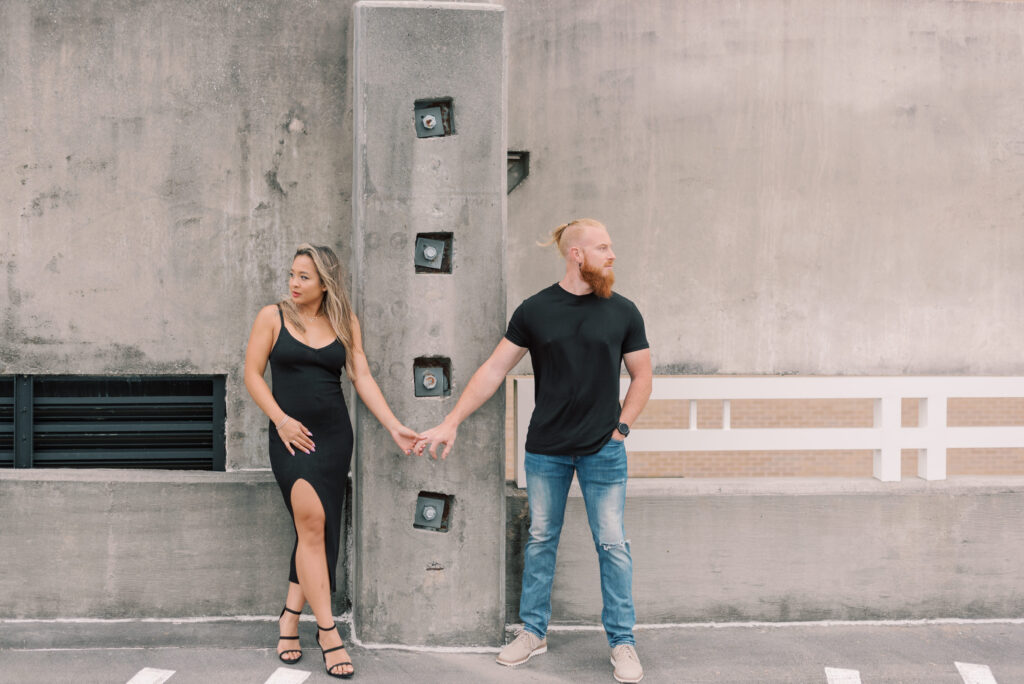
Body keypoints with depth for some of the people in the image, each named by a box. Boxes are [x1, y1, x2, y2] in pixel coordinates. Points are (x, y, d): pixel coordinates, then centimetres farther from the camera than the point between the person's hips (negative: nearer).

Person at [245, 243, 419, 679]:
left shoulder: (345, 323, 9)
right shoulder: (273, 317, 3)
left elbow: (362, 378, 7)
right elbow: (252, 374, 2)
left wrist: (394, 426, -3)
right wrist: (281, 420, -10)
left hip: (334, 434, 3)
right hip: (291, 434, -3)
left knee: (319, 529, 2)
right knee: (311, 519, -17)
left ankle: (290, 617, 17)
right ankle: (327, 631, -15)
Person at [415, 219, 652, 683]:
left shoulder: (622, 313, -1)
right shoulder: (535, 310, -2)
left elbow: (641, 377, 9)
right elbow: (493, 370, -1)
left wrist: (621, 426, -2)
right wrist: (450, 423, -5)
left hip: (602, 450, 0)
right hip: (545, 449, 0)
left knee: (612, 543, 2)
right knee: (541, 539, 10)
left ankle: (622, 641, 14)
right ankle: (533, 631, 25)